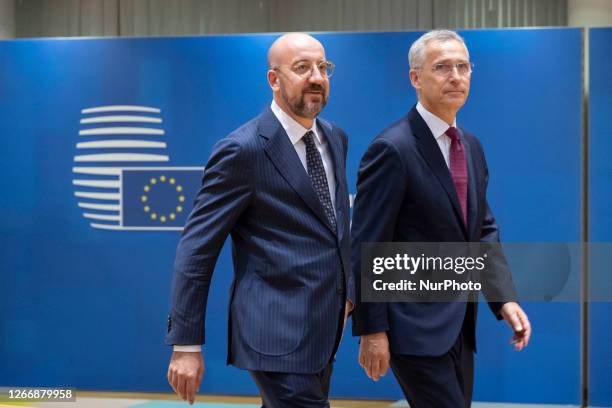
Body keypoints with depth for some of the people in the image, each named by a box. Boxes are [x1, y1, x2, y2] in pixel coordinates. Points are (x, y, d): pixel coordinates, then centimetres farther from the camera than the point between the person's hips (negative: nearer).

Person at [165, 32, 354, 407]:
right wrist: (186, 344, -13)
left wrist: (345, 291, 15)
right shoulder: (243, 150, -13)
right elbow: (197, 247, -12)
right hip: (278, 334, -8)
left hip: (323, 330, 8)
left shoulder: (335, 138, 10)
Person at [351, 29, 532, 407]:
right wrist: (372, 331, -16)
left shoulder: (472, 146, 10)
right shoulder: (392, 149, -15)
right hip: (415, 325, -8)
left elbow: (483, 229, 14)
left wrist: (505, 297, 1)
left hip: (460, 325, 8)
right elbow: (368, 247, -15)